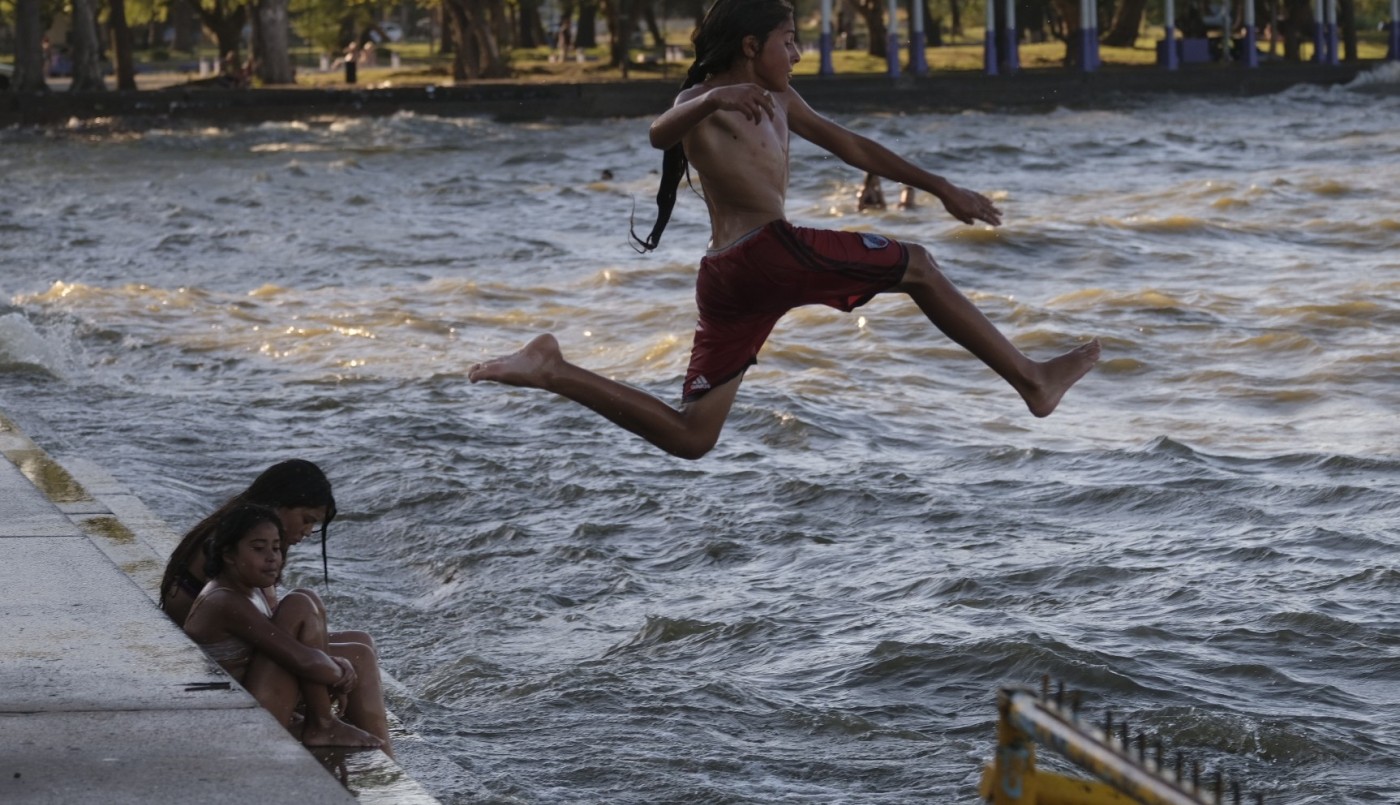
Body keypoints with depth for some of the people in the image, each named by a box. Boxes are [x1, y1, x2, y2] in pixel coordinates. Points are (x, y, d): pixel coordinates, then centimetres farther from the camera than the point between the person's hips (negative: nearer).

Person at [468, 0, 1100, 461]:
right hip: (770, 250, -9)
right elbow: (660, 133, -24)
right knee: (916, 265, 4)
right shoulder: (703, 102, -1)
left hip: (725, 281, 9)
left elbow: (854, 148, 33)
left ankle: (549, 370, -1)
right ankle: (1032, 380, 7)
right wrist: (711, 101, -45)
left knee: (689, 436, 6)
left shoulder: (779, 103, 27)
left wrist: (941, 188, 32)